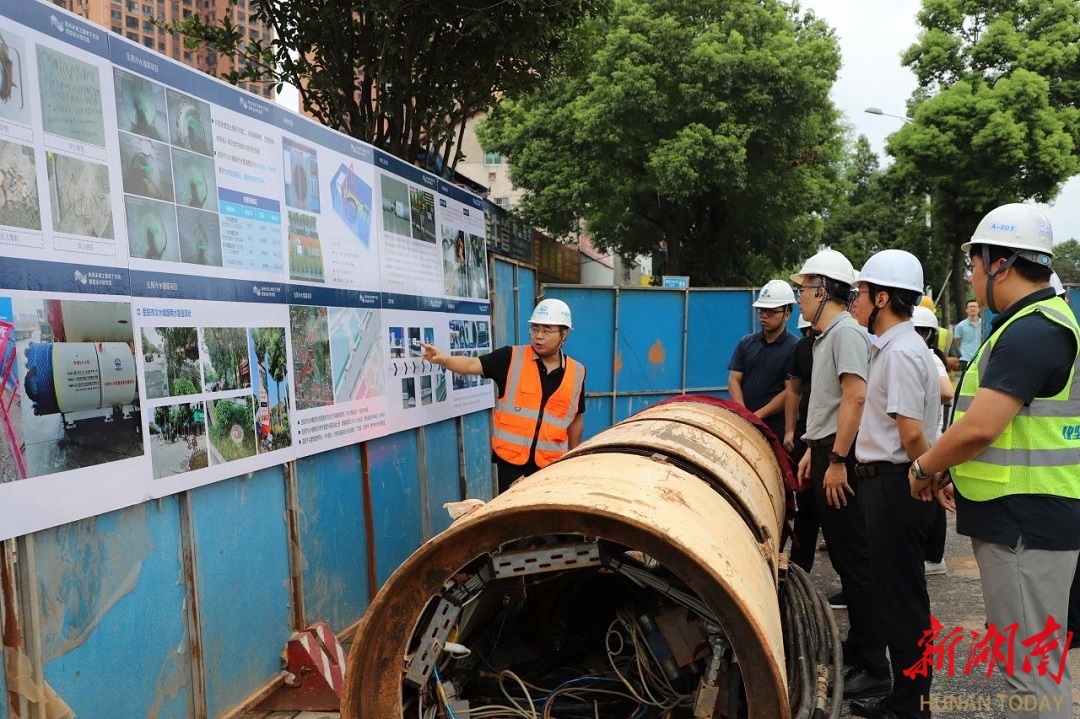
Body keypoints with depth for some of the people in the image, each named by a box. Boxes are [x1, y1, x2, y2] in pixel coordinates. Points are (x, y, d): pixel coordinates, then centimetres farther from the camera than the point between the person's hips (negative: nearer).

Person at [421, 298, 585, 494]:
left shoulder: (576, 373, 3)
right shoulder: (511, 358, -4)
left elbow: (576, 419, 12)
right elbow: (473, 364, -13)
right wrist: (442, 359, -32)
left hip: (551, 463, 2)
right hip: (511, 459, -2)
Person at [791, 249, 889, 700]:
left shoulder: (846, 331, -13)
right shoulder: (826, 335, 18)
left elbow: (855, 397, -22)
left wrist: (837, 460, -24)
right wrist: (812, 451, 20)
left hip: (840, 460, -10)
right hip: (826, 454, 10)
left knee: (855, 561, -5)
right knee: (843, 557, 16)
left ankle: (873, 669, 3)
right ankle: (857, 649, 28)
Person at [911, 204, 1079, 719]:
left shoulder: (1031, 332, -20)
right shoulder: (1037, 323, 15)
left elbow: (979, 428, -27)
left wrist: (924, 468, -10)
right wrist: (954, 470, 11)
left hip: (1024, 522, -11)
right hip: (1019, 516, 11)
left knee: (1031, 669, -1)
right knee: (1032, 659, 21)